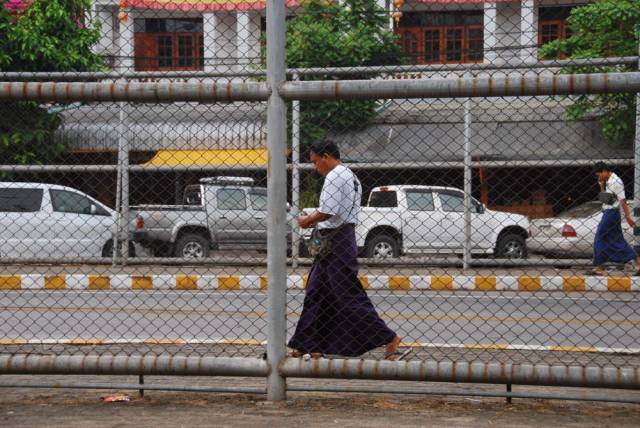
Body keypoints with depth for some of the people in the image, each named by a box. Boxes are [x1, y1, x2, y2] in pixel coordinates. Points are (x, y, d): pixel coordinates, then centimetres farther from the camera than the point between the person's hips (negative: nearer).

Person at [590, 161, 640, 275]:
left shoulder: (616, 182, -16)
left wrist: (628, 216, -18)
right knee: (617, 240, 10)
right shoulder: (608, 182, 13)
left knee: (600, 240, -2)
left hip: (611, 213, -10)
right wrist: (601, 185, 6)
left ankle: (599, 267, 4)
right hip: (608, 213, 10)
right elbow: (604, 197, 21)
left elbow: (622, 201, -17)